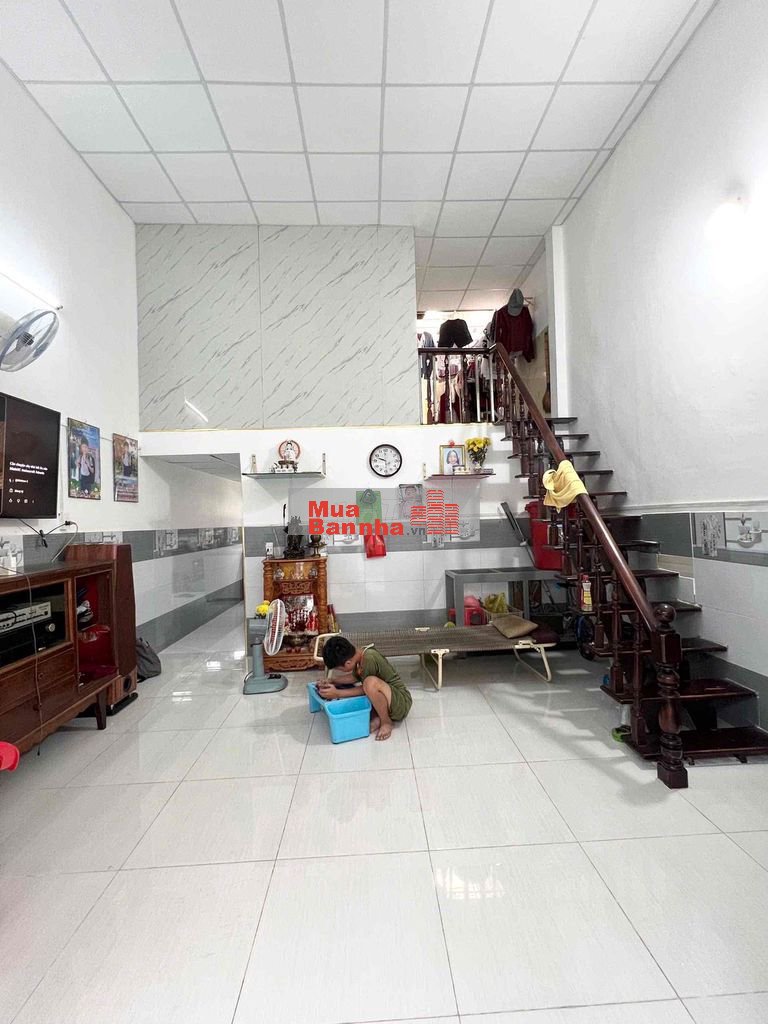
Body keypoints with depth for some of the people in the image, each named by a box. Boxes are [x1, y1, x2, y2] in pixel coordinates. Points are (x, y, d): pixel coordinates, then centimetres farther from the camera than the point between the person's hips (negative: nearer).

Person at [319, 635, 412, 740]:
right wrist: (332, 680, 5)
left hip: (402, 703, -9)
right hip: (389, 697, 9)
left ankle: (386, 722, -10)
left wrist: (338, 693, -15)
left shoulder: (369, 659, -27)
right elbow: (355, 676, 16)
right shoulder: (361, 653, -2)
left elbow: (365, 689, -18)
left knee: (371, 682, -34)